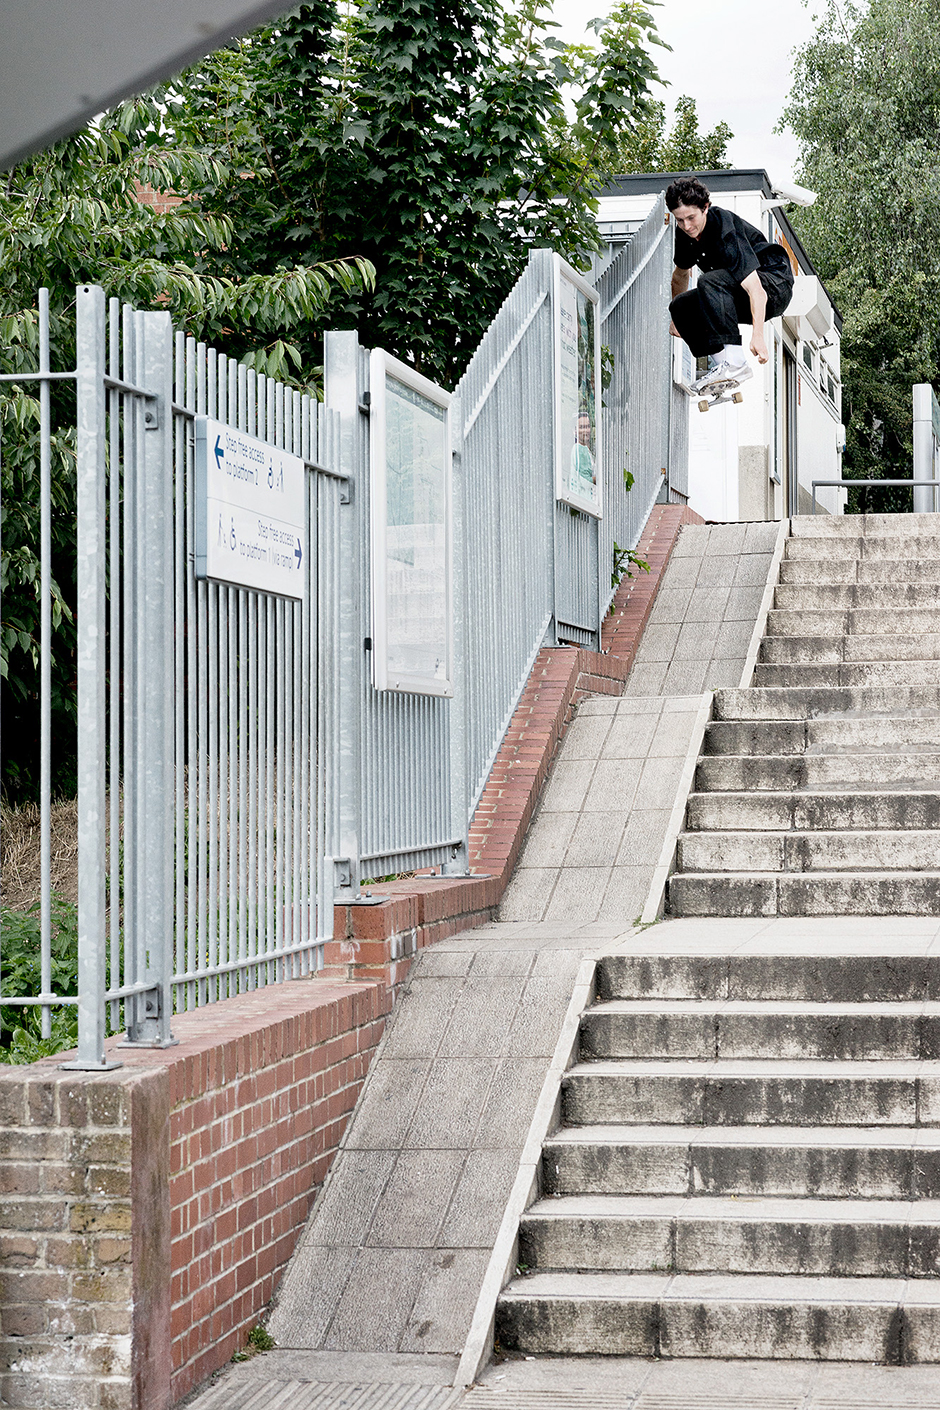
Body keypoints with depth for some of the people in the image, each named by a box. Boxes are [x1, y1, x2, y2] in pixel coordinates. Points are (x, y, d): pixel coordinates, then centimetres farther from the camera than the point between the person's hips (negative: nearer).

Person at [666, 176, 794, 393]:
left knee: (709, 281, -32)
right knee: (681, 305, -5)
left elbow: (755, 289, -36)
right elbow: (680, 275, 20)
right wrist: (677, 318, 24)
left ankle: (734, 363, -37)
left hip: (775, 286, -9)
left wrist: (758, 335, -44)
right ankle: (719, 362, -8)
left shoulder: (725, 230, -28)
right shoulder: (686, 232, -3)